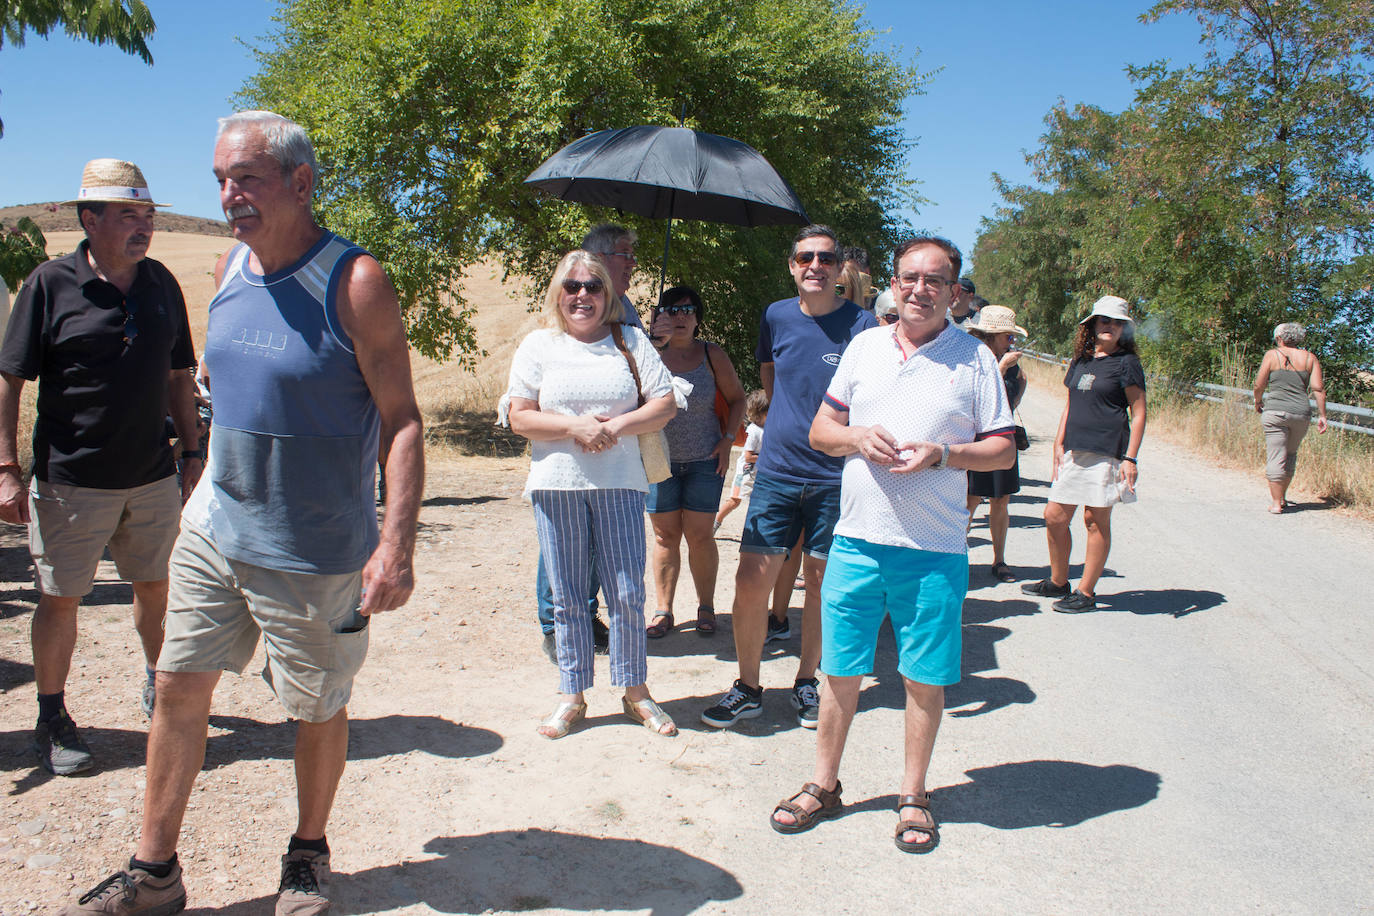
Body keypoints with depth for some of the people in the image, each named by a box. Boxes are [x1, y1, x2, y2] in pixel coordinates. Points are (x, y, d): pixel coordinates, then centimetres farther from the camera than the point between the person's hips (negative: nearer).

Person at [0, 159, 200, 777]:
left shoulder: (162, 285, 5)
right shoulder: (50, 284, -7)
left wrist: (191, 452, 10)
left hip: (153, 477, 4)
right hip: (69, 481, -4)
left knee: (157, 588, 15)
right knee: (59, 599, 7)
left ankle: (158, 687, 37)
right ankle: (52, 721, 23)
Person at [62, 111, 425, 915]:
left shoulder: (355, 282, -16)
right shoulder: (230, 269, 5)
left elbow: (403, 420, -16)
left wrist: (397, 546, -23)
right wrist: (211, 487, 19)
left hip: (314, 547, -6)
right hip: (214, 525, 6)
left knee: (321, 708, 10)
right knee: (178, 687, 10)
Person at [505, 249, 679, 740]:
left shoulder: (631, 341, 9)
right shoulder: (538, 345, 7)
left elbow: (664, 405, 4)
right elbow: (520, 417, 2)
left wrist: (613, 427, -10)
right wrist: (575, 427, -13)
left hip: (619, 483, 0)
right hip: (556, 484, 0)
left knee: (627, 593, 2)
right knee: (566, 598, 6)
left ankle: (635, 691, 17)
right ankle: (572, 696, 18)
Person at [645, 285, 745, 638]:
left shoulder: (711, 355, 0)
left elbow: (736, 398, 9)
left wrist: (727, 440, -2)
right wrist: (656, 342, -29)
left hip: (704, 460, 0)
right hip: (659, 459, 0)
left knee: (700, 536, 3)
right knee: (666, 536, 6)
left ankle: (706, 607, 19)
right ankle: (663, 611, 15)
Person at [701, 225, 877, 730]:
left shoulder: (861, 324, -6)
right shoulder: (776, 317, 5)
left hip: (835, 476, -2)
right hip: (777, 470, 2)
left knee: (821, 581, 10)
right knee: (751, 579, -1)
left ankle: (806, 682, 28)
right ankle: (748, 688, 16)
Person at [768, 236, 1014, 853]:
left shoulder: (974, 358, 2)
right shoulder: (864, 346, 10)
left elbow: (1003, 450, 3)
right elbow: (820, 430, 14)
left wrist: (942, 455, -15)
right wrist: (857, 436, -8)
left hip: (934, 550, -2)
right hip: (857, 539, 2)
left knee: (925, 676, 7)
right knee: (840, 669, 9)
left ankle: (913, 796, 25)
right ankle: (824, 786, 26)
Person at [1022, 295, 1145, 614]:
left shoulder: (1126, 363, -4)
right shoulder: (1080, 361, 13)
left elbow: (1138, 413, -6)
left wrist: (1130, 458, -12)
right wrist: (1059, 444, 11)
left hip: (1107, 452, -6)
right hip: (1074, 452, 6)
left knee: (1096, 520, 0)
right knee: (1054, 516, 7)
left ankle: (1086, 592, 10)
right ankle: (1058, 582, 24)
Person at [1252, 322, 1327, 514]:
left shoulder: (1272, 355, 0)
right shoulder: (1310, 358, 7)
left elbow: (1259, 385, 1)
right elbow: (1318, 388, 1)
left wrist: (1258, 402, 20)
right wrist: (1322, 415, 6)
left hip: (1275, 411, -3)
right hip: (1301, 413, 3)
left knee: (1276, 457, -1)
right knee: (1290, 455, 20)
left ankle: (1276, 503, -1)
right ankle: (1281, 496, 28)